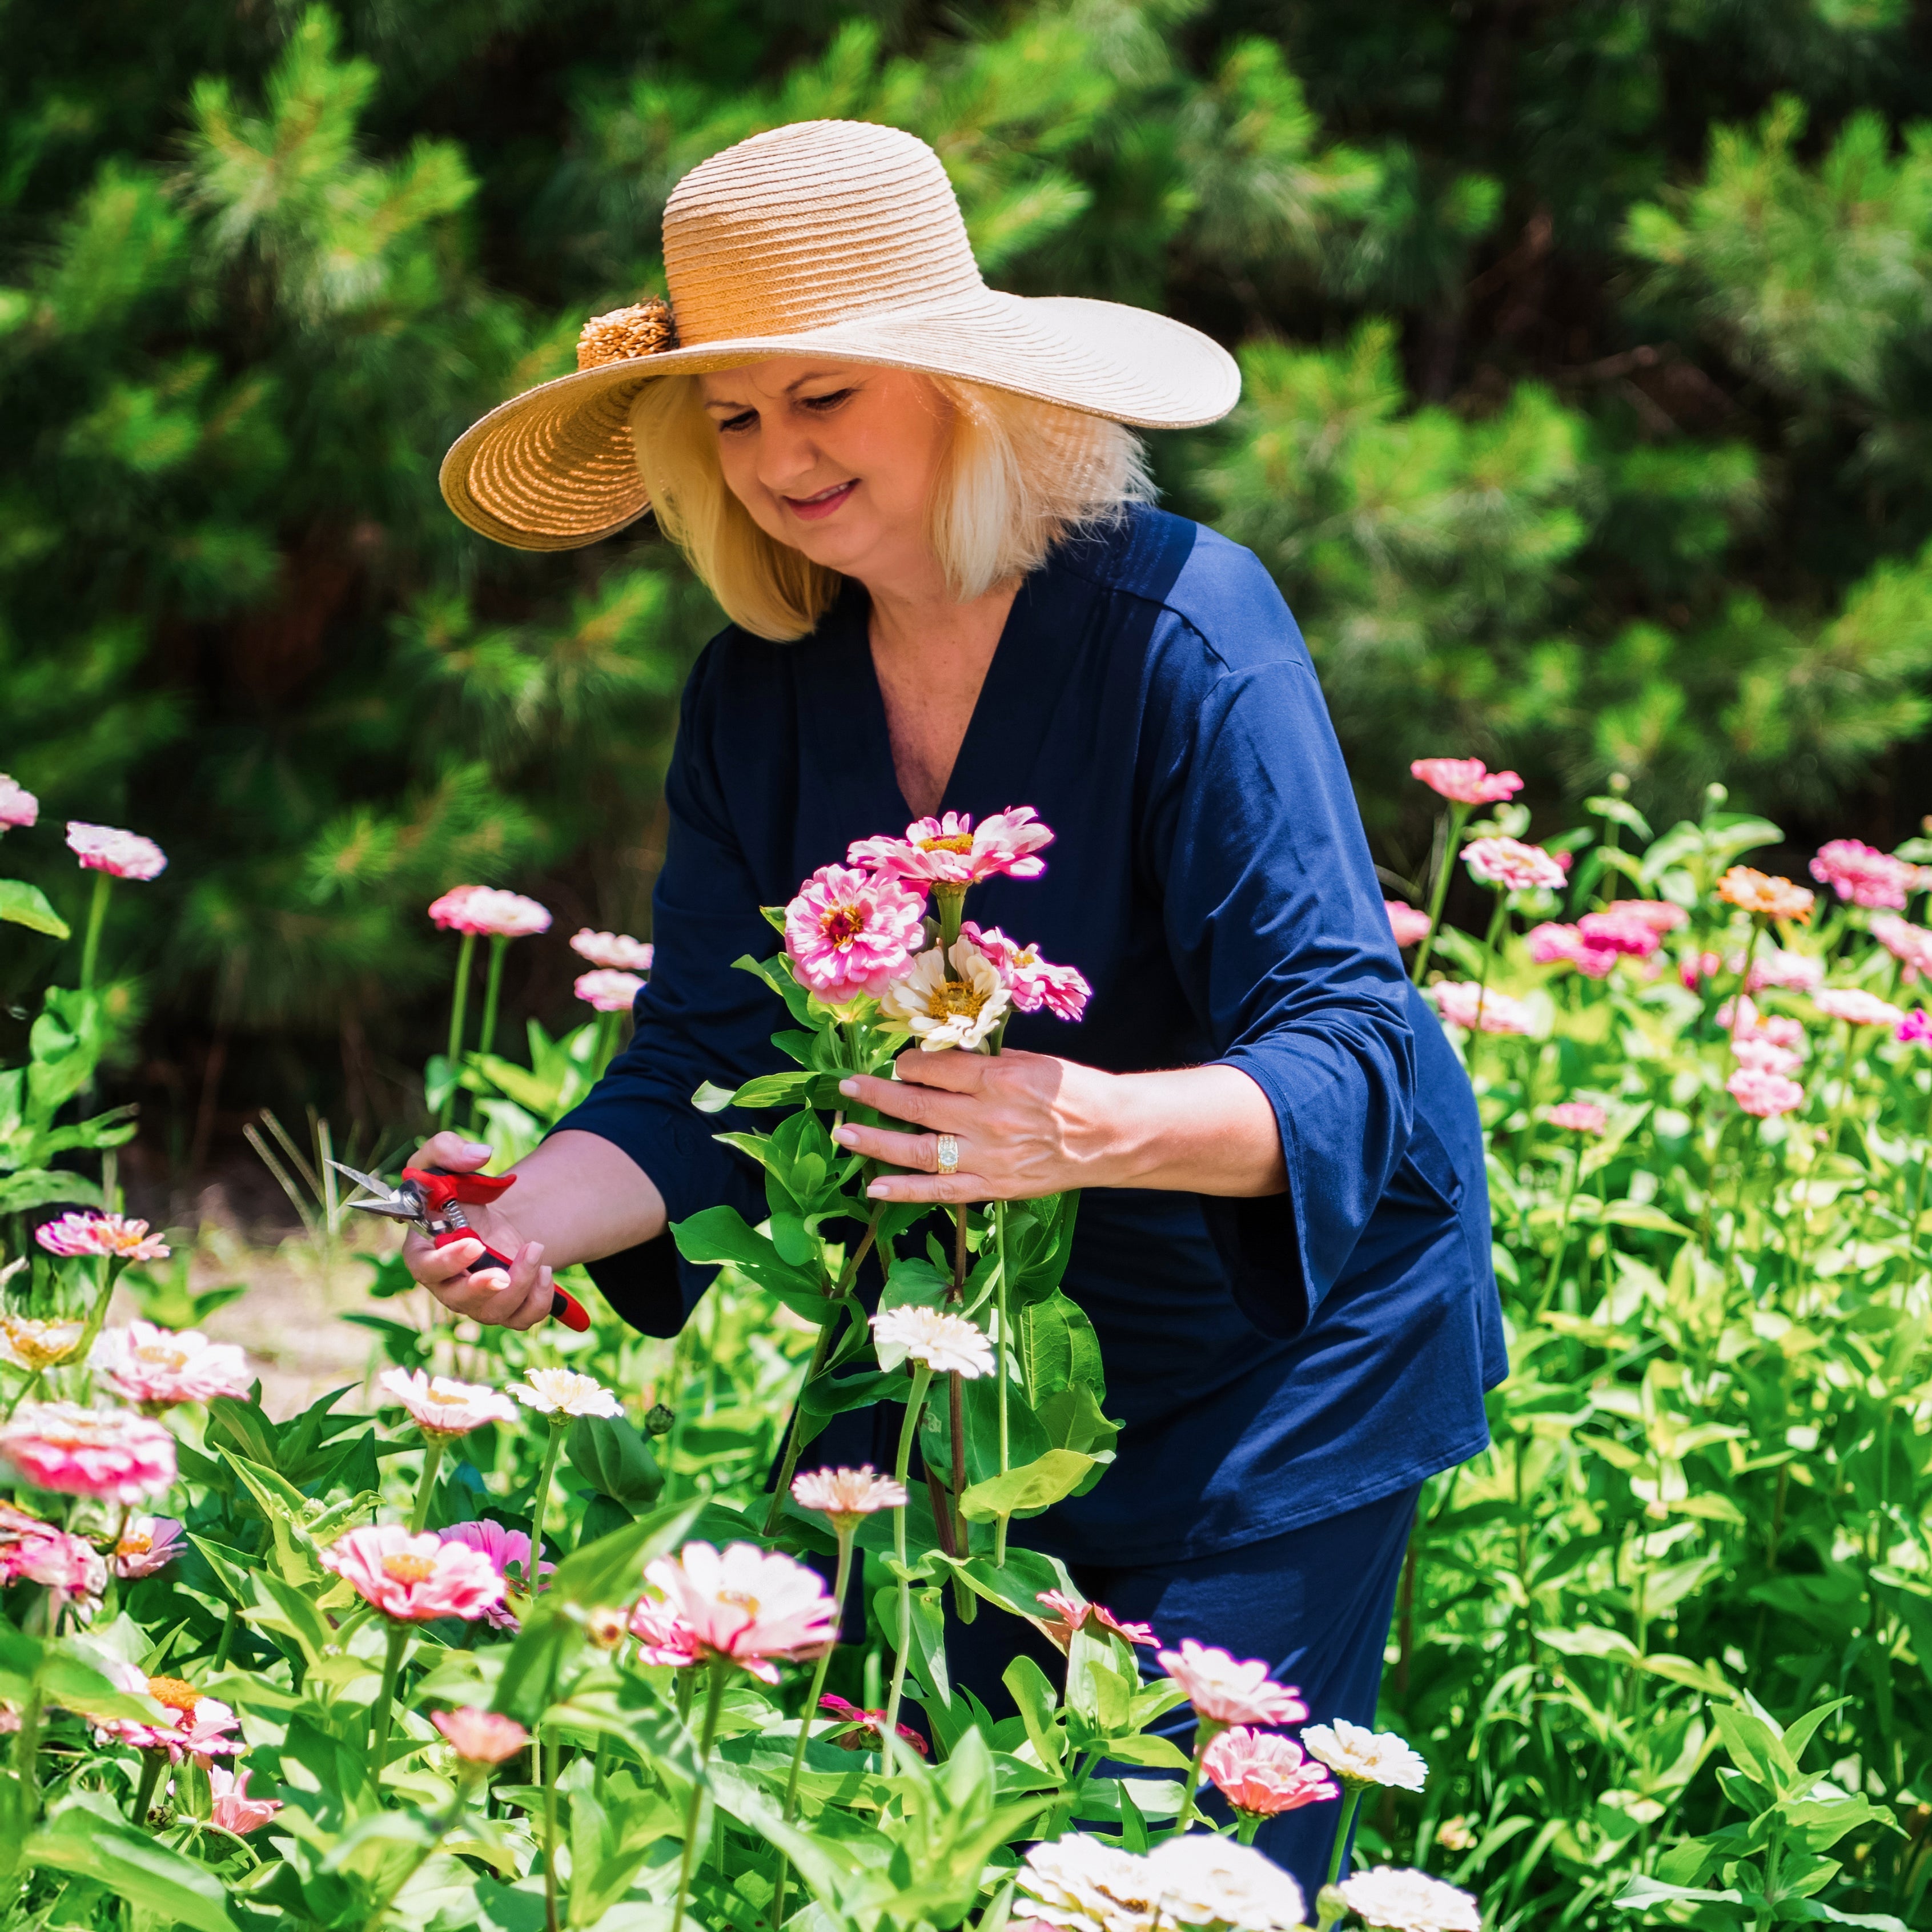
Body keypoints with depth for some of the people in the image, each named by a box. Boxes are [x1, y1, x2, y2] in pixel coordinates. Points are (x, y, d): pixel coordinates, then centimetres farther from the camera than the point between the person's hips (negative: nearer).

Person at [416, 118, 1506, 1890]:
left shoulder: (1182, 629, -21)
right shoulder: (763, 693, -3)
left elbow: (1349, 1056, -26)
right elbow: (703, 1076, -4)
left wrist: (1106, 1128, -46)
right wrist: (534, 1231, -24)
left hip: (1279, 1337, -5)